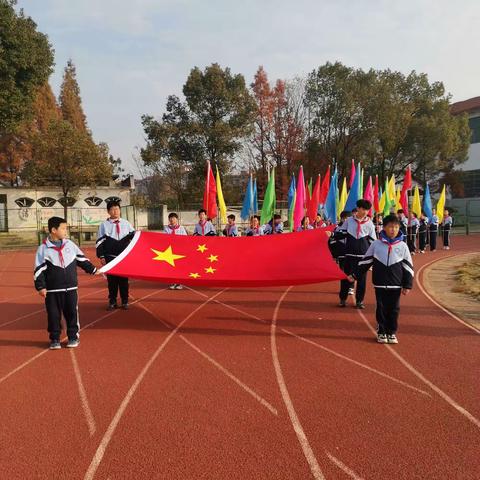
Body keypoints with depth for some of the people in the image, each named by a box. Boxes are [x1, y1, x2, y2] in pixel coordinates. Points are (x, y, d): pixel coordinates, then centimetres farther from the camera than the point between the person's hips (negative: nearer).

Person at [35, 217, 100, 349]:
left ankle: (73, 337, 19)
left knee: (72, 313, 6)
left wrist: (93, 270, 16)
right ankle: (55, 339, 20)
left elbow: (82, 259, 14)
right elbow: (39, 269, -6)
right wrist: (40, 286, -11)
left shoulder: (70, 244, 4)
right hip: (52, 290, -2)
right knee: (53, 314, 6)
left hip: (71, 288, 2)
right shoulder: (43, 248, -6)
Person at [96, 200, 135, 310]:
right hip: (110, 257, -1)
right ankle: (112, 301, 17)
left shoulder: (126, 223, 4)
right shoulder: (104, 225, 0)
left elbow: (134, 236, 13)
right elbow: (99, 242, -1)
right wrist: (101, 256, -6)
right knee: (112, 279, 6)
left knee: (124, 279, 7)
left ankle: (125, 301, 17)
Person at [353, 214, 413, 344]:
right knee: (381, 308, 7)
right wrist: (354, 274, 6)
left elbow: (408, 266, 3)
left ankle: (392, 333, 20)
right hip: (380, 284, 0)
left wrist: (407, 285, 0)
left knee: (394, 309, 7)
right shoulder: (376, 244, -1)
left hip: (396, 285, 1)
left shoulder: (403, 246, 0)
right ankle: (381, 332, 18)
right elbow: (365, 261, 6)